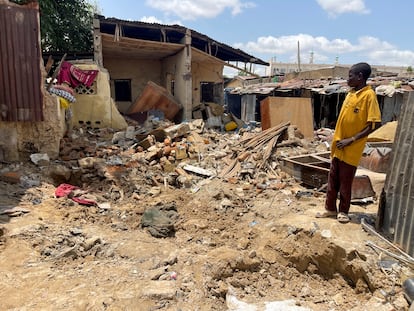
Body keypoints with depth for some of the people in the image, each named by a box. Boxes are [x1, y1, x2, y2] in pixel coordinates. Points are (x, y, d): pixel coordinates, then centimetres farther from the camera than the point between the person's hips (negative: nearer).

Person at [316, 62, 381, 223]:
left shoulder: (369, 95, -14)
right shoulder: (351, 92, 9)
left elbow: (374, 124, -18)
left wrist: (351, 140, -19)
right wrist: (336, 138, 13)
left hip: (351, 149, -7)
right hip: (338, 145, 7)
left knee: (345, 182, 5)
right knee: (332, 180, 13)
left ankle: (343, 211, 22)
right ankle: (330, 208, 26)